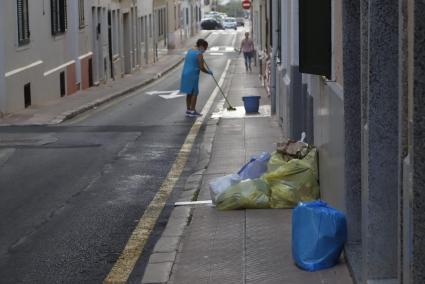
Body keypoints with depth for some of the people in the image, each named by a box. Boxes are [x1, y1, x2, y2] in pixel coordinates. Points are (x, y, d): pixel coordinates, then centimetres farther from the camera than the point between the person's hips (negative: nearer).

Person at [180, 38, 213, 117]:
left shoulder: (190, 50, 12)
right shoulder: (199, 54, -14)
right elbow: (202, 68, -16)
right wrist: (208, 72, 1)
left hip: (185, 74, 8)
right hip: (193, 75, -8)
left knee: (189, 93, 15)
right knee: (194, 93, 0)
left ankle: (188, 110, 20)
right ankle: (192, 111, 1)